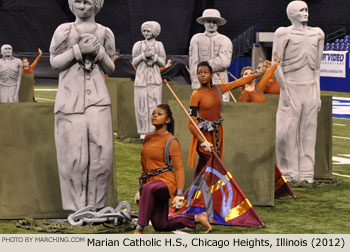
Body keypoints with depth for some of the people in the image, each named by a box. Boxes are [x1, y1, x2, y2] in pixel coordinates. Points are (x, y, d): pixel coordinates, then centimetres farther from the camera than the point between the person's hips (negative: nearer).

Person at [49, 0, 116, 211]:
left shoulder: (105, 33, 11)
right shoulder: (64, 31, 6)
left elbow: (110, 69, 13)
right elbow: (54, 63, 1)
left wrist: (99, 51, -5)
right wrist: (79, 50, -11)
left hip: (97, 99, 2)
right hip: (71, 97, -2)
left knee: (101, 150, -4)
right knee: (72, 152, -4)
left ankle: (97, 203, 5)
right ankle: (75, 204, 4)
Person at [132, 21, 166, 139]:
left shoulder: (158, 45, 8)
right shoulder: (138, 45, 9)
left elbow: (163, 63, 7)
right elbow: (134, 62, 6)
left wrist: (154, 56, -10)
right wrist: (144, 55, -9)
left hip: (154, 79, 0)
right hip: (141, 78, 0)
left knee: (154, 104, -5)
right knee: (141, 104, -4)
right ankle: (143, 131, 1)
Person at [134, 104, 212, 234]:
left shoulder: (171, 141, -8)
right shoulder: (148, 138, 13)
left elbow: (179, 168, -10)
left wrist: (179, 194, -18)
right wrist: (140, 189, 20)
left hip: (166, 182, -8)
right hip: (150, 182, 8)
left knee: (149, 188, -43)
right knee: (161, 226, 10)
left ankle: (139, 228, -38)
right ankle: (197, 218, 24)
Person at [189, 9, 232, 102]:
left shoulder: (225, 41, 6)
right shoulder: (196, 39, 9)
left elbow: (224, 62, -9)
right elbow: (193, 64, 3)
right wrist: (196, 85, -6)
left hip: (220, 83, 0)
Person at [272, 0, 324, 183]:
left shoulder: (317, 34, 10)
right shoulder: (284, 33, -5)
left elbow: (316, 67, 14)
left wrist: (318, 94, 9)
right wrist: (285, 91, -14)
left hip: (310, 89, 4)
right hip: (291, 88, -4)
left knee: (308, 132, 4)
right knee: (286, 132, -7)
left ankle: (306, 173, 9)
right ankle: (287, 173, 4)